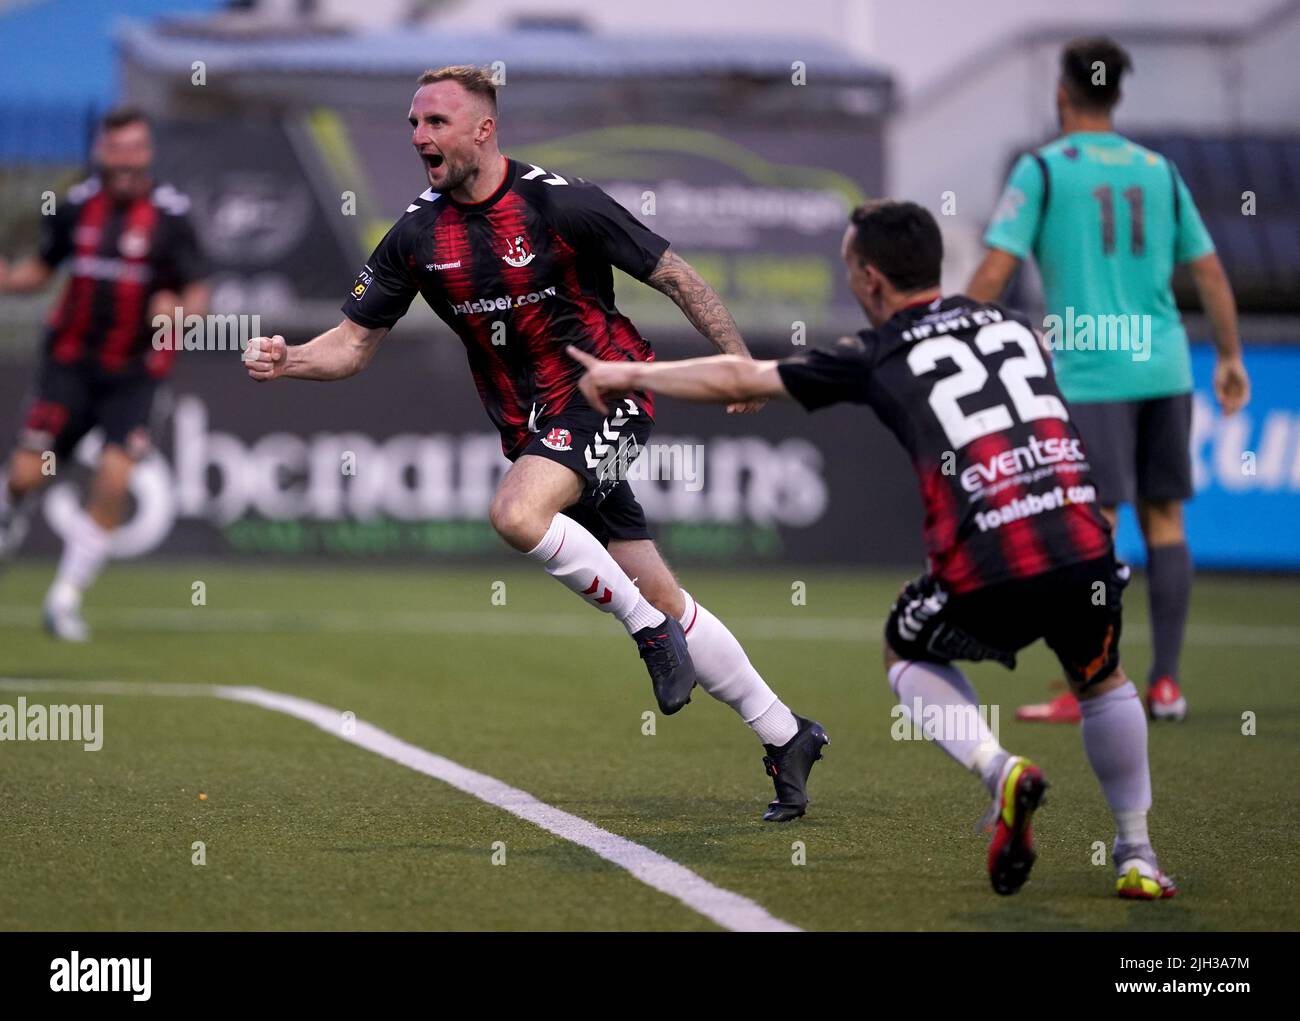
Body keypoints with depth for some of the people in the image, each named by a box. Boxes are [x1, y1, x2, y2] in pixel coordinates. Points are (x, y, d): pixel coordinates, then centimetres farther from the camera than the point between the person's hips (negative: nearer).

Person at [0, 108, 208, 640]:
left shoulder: (170, 216, -8)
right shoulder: (76, 206, 1)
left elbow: (198, 295, -6)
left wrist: (179, 310, -28)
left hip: (133, 372, -2)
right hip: (71, 362, 2)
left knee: (113, 482, -14)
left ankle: (65, 598, -1)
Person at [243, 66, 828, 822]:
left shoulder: (560, 203, -14)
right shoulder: (418, 235, 1)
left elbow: (675, 275, -6)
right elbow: (355, 343, 4)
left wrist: (743, 365, -5)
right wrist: (287, 361, -16)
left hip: (608, 396, -5)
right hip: (533, 428, 6)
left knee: (518, 513, -31)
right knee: (662, 599, 5)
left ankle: (651, 630, -10)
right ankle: (786, 738, 17)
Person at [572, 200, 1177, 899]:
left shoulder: (880, 358, 10)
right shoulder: (1009, 324, 22)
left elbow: (738, 379, 17)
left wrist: (627, 374, 31)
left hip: (988, 578, -3)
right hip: (1083, 550, 3)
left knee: (907, 656, 27)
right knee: (1102, 681, 31)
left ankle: (998, 768, 3)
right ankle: (1137, 858, 27)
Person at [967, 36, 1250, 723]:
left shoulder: (1042, 170, -2)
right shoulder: (1158, 172, 11)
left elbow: (994, 272, -8)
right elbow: (1209, 272, 13)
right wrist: (1230, 357, 23)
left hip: (1090, 375, -4)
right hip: (1163, 365, 4)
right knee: (1163, 523, 9)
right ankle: (1165, 684, 9)